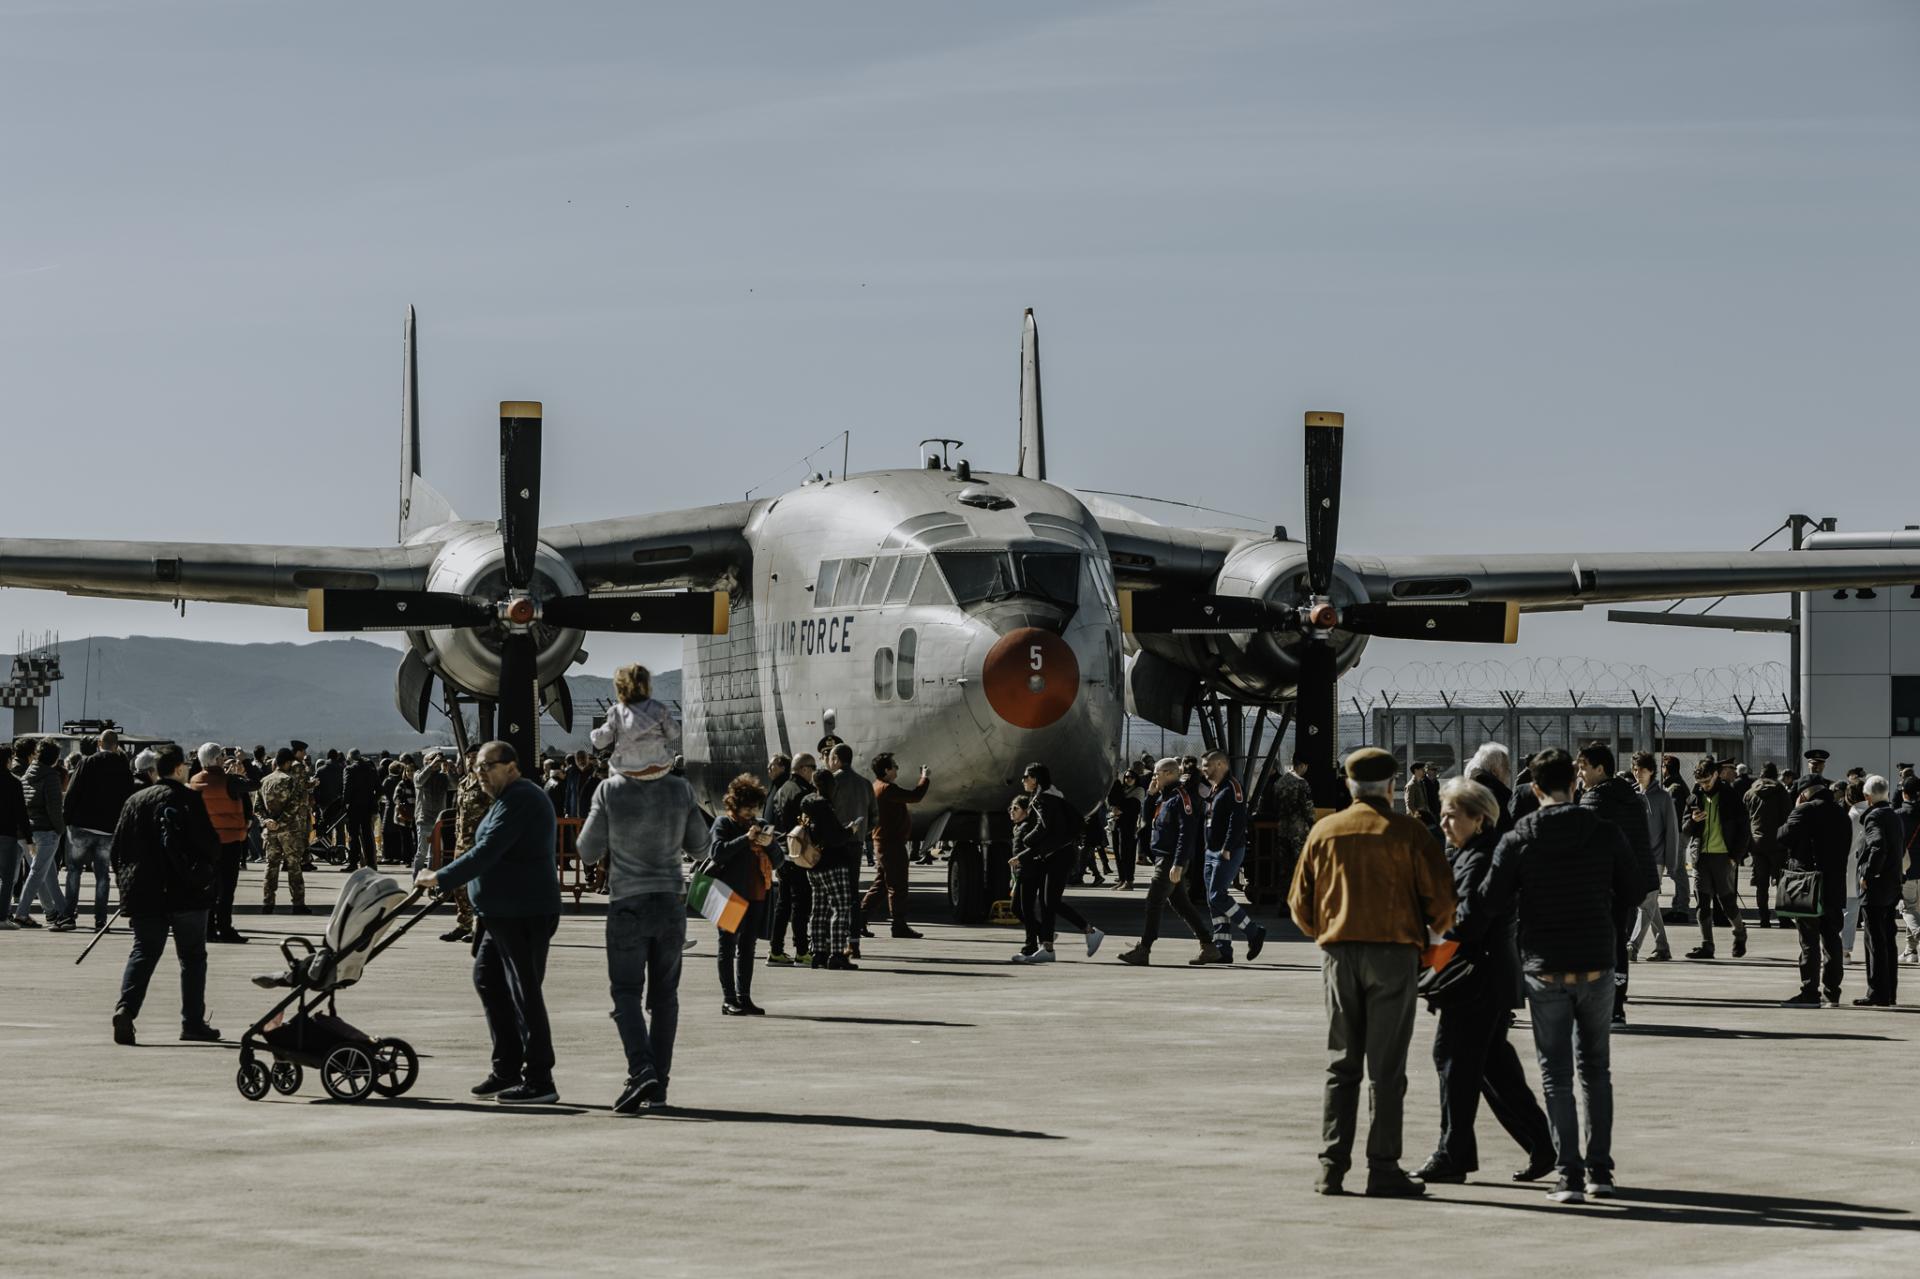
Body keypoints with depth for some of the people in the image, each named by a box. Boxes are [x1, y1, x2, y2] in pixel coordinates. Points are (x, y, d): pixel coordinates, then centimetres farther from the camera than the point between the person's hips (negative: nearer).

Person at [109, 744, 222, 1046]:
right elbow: (210, 845, -8)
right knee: (192, 956, 7)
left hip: (144, 895, 4)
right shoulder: (188, 800, -7)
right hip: (186, 894, -4)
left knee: (143, 952, 5)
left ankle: (126, 1008, -17)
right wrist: (205, 869, 12)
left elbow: (118, 848, 10)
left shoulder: (135, 801, 7)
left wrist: (125, 883, 18)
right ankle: (193, 1022, 7)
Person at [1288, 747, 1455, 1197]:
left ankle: (1332, 1167, 4)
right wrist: (1436, 928, 16)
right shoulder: (1407, 831, -3)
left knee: (1341, 1065, 9)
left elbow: (1300, 902, 8)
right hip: (1394, 952, -3)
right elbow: (1441, 897, -5)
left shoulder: (1324, 830, 6)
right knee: (1386, 1067, 1)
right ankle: (1383, 1168, -1)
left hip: (1338, 953, 3)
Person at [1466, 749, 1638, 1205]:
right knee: (1595, 1069, 15)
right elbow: (1635, 888, 7)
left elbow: (1489, 901, -8)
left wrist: (1454, 932, 9)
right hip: (1597, 965, 2)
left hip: (1545, 969, -2)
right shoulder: (1605, 833, -1)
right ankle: (1600, 1171, 13)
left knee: (1556, 1075, 3)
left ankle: (1569, 1175, -3)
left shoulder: (1518, 840, -8)